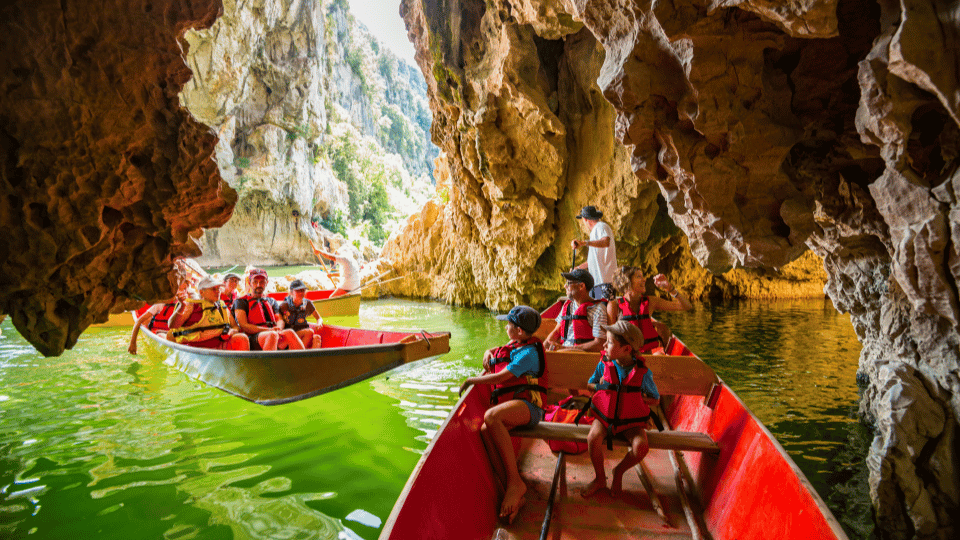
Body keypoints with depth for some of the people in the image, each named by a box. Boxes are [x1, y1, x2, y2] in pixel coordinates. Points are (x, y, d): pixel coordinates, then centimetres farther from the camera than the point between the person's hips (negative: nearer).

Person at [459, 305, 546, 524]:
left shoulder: (528, 352, -8)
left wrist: (472, 380, -4)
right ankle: (515, 496, -25)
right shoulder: (513, 346, 20)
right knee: (484, 431, -22)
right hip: (509, 407, 8)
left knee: (491, 416, -36)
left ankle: (515, 483, -30)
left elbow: (501, 377, -14)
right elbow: (492, 352, 39)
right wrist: (488, 355, 15)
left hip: (527, 406, -8)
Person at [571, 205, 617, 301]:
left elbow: (606, 242, -31)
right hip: (595, 281, 9)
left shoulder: (601, 227, -6)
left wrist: (584, 243, -39)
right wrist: (578, 268, 36)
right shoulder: (595, 230, 25)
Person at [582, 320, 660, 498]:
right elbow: (590, 383, 13)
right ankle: (600, 478, 0)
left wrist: (636, 396, -14)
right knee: (593, 438, -28)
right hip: (605, 415, 1)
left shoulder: (642, 372, -11)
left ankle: (619, 471, 6)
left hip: (631, 420, -1)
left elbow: (655, 400, 2)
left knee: (641, 446, -28)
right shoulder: (604, 364, -4)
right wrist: (601, 386, -8)